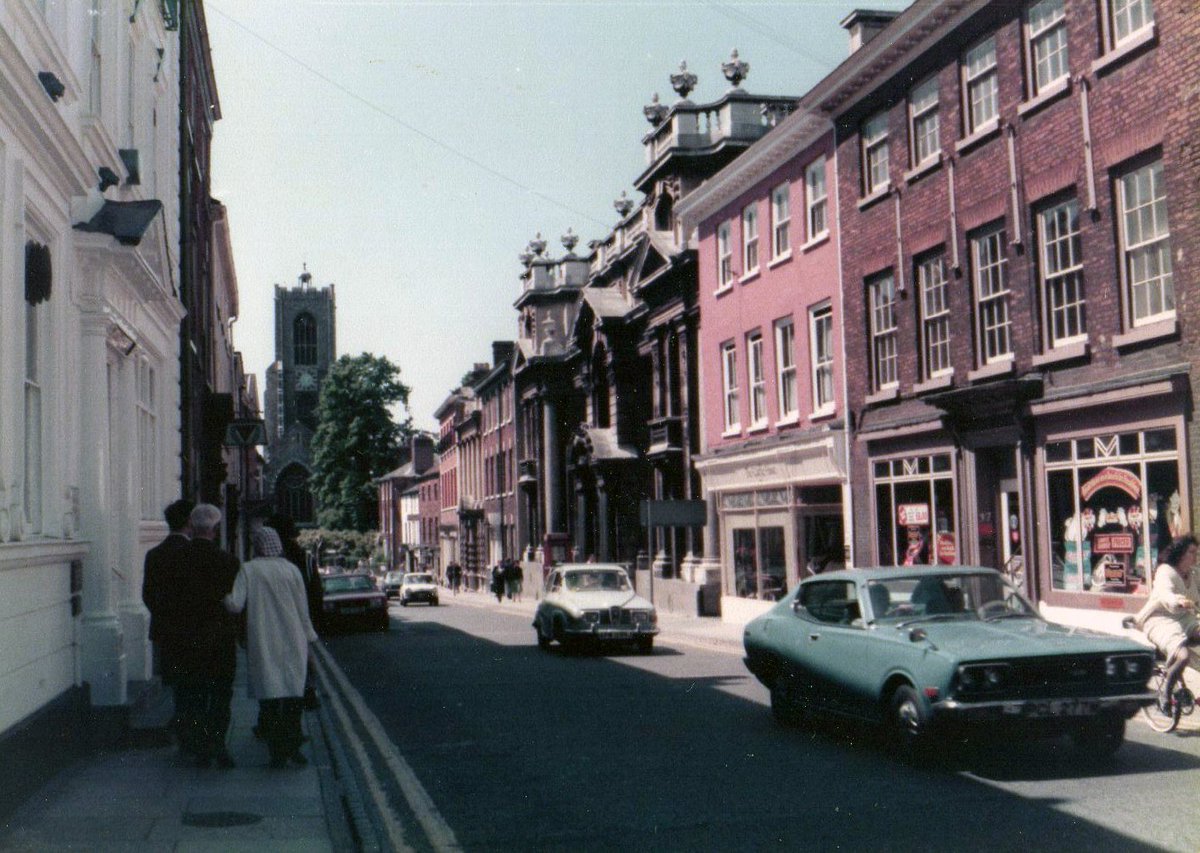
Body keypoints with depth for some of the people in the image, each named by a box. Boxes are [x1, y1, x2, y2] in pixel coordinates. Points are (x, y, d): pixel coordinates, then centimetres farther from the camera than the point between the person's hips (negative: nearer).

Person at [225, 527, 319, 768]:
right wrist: (309, 639, 13)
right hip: (292, 641, 1)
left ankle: (277, 751, 0)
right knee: (294, 693, 7)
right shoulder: (291, 569, 2)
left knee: (269, 698, 2)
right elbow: (302, 610, 4)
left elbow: (236, 605, -11)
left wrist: (223, 596, 9)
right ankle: (292, 746, 3)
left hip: (262, 643, -1)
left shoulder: (248, 570, -2)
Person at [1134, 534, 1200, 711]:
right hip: (1161, 620, -7)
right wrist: (1178, 601, -52)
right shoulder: (1165, 571, -12)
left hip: (1184, 619, 7)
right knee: (1183, 655, -31)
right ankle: (1165, 691, -7)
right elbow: (1165, 594, -32)